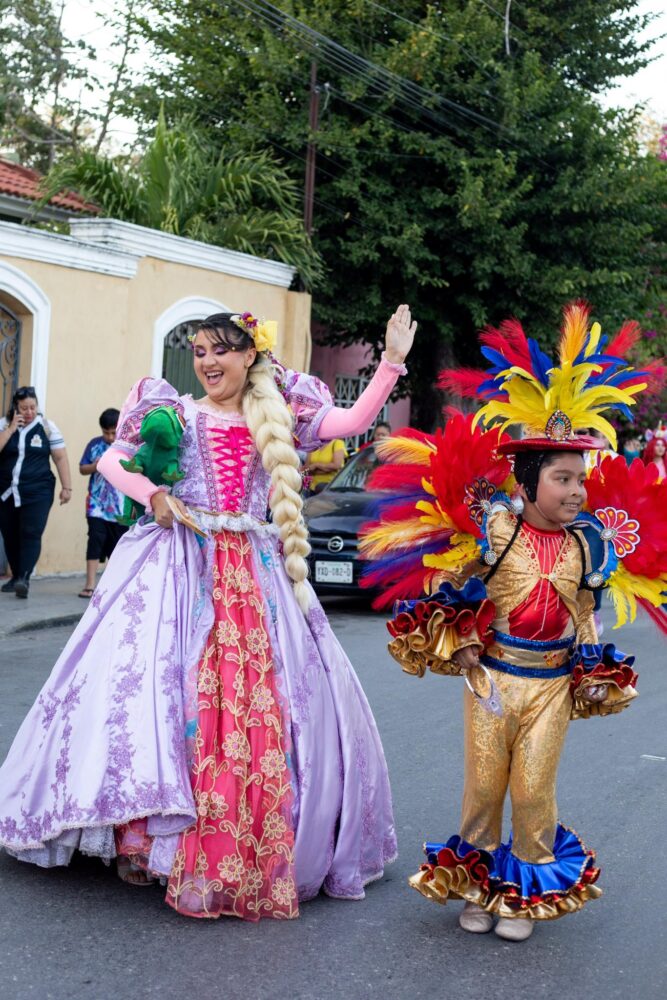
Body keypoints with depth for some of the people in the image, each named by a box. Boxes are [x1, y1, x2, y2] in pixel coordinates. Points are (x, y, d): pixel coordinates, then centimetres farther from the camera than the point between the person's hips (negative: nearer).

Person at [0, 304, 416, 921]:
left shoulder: (279, 419, 11)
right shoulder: (175, 413, 9)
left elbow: (355, 422, 4)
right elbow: (111, 461, 8)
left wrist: (392, 361, -2)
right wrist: (154, 494, -9)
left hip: (255, 574, 1)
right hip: (179, 566, -1)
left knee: (266, 704, -2)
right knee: (165, 682, -13)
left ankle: (265, 853, 10)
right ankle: (154, 833, -4)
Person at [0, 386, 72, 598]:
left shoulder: (47, 426, 2)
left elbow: (60, 458, 3)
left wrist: (66, 487, -1)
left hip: (37, 492, -2)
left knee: (31, 534, -15)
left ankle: (24, 578, -21)